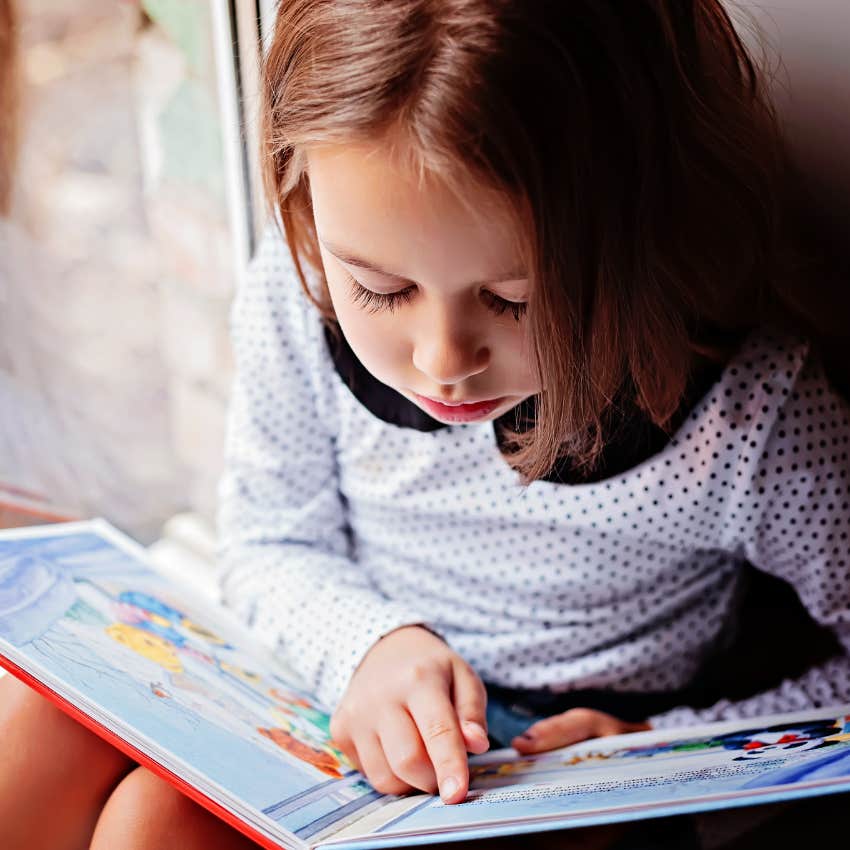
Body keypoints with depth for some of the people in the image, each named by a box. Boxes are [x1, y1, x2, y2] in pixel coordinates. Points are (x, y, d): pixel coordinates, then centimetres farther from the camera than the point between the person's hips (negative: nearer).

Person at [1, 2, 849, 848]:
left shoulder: (746, 414, -28)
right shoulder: (297, 301, -17)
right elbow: (272, 543, 0)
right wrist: (371, 645, -20)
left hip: (549, 762, -4)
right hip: (345, 682, 5)